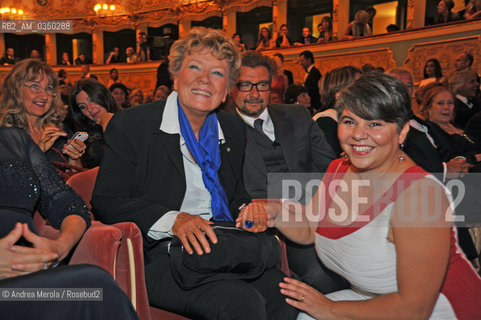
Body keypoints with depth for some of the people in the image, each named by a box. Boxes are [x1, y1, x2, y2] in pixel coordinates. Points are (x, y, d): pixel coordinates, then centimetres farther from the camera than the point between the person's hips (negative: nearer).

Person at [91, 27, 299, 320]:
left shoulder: (234, 131, 14)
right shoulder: (129, 125, -2)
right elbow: (107, 200, -7)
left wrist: (248, 209, -3)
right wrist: (173, 221, -22)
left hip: (224, 248, 5)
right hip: (161, 256, -4)